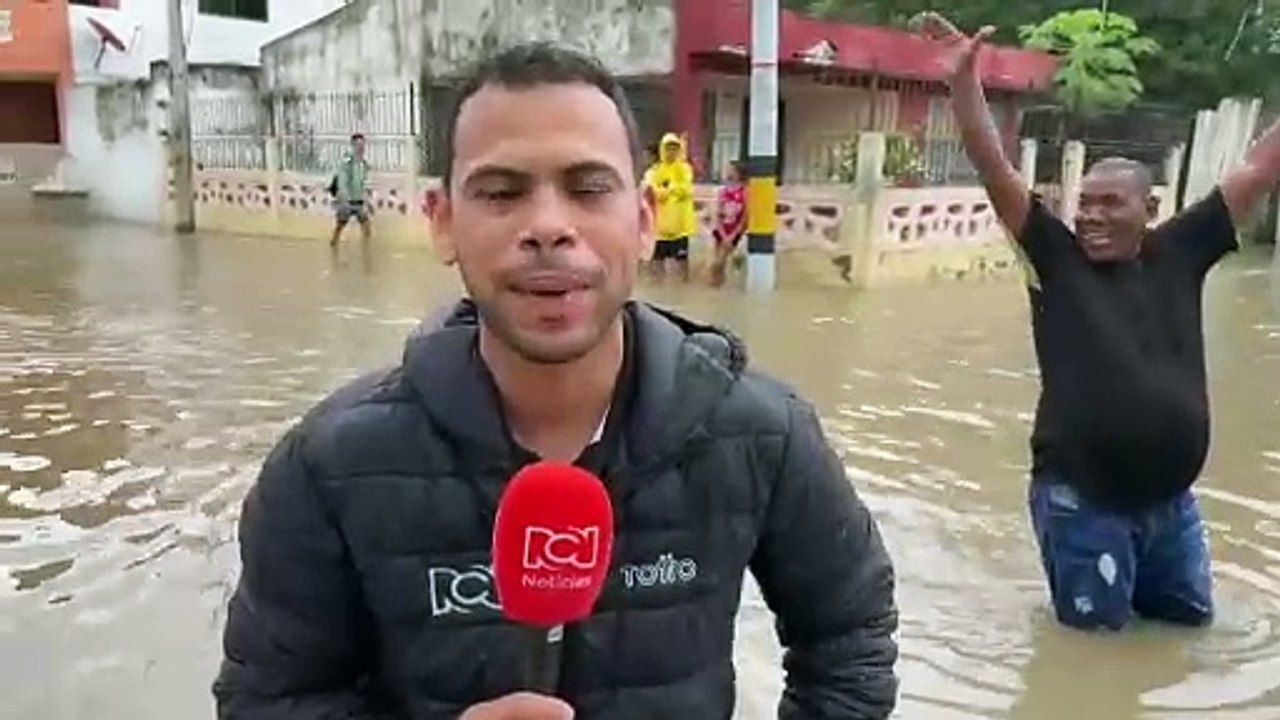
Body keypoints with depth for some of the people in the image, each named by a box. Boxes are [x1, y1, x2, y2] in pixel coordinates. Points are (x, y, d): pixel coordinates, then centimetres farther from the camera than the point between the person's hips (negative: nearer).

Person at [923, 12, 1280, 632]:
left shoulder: (1179, 254, -1)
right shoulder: (1056, 259, -10)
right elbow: (995, 172, -18)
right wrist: (965, 76, -28)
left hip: (1170, 499, 4)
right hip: (1083, 500, -4)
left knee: (1191, 614, 23)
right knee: (1097, 626, 10)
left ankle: (1129, 580, 49)